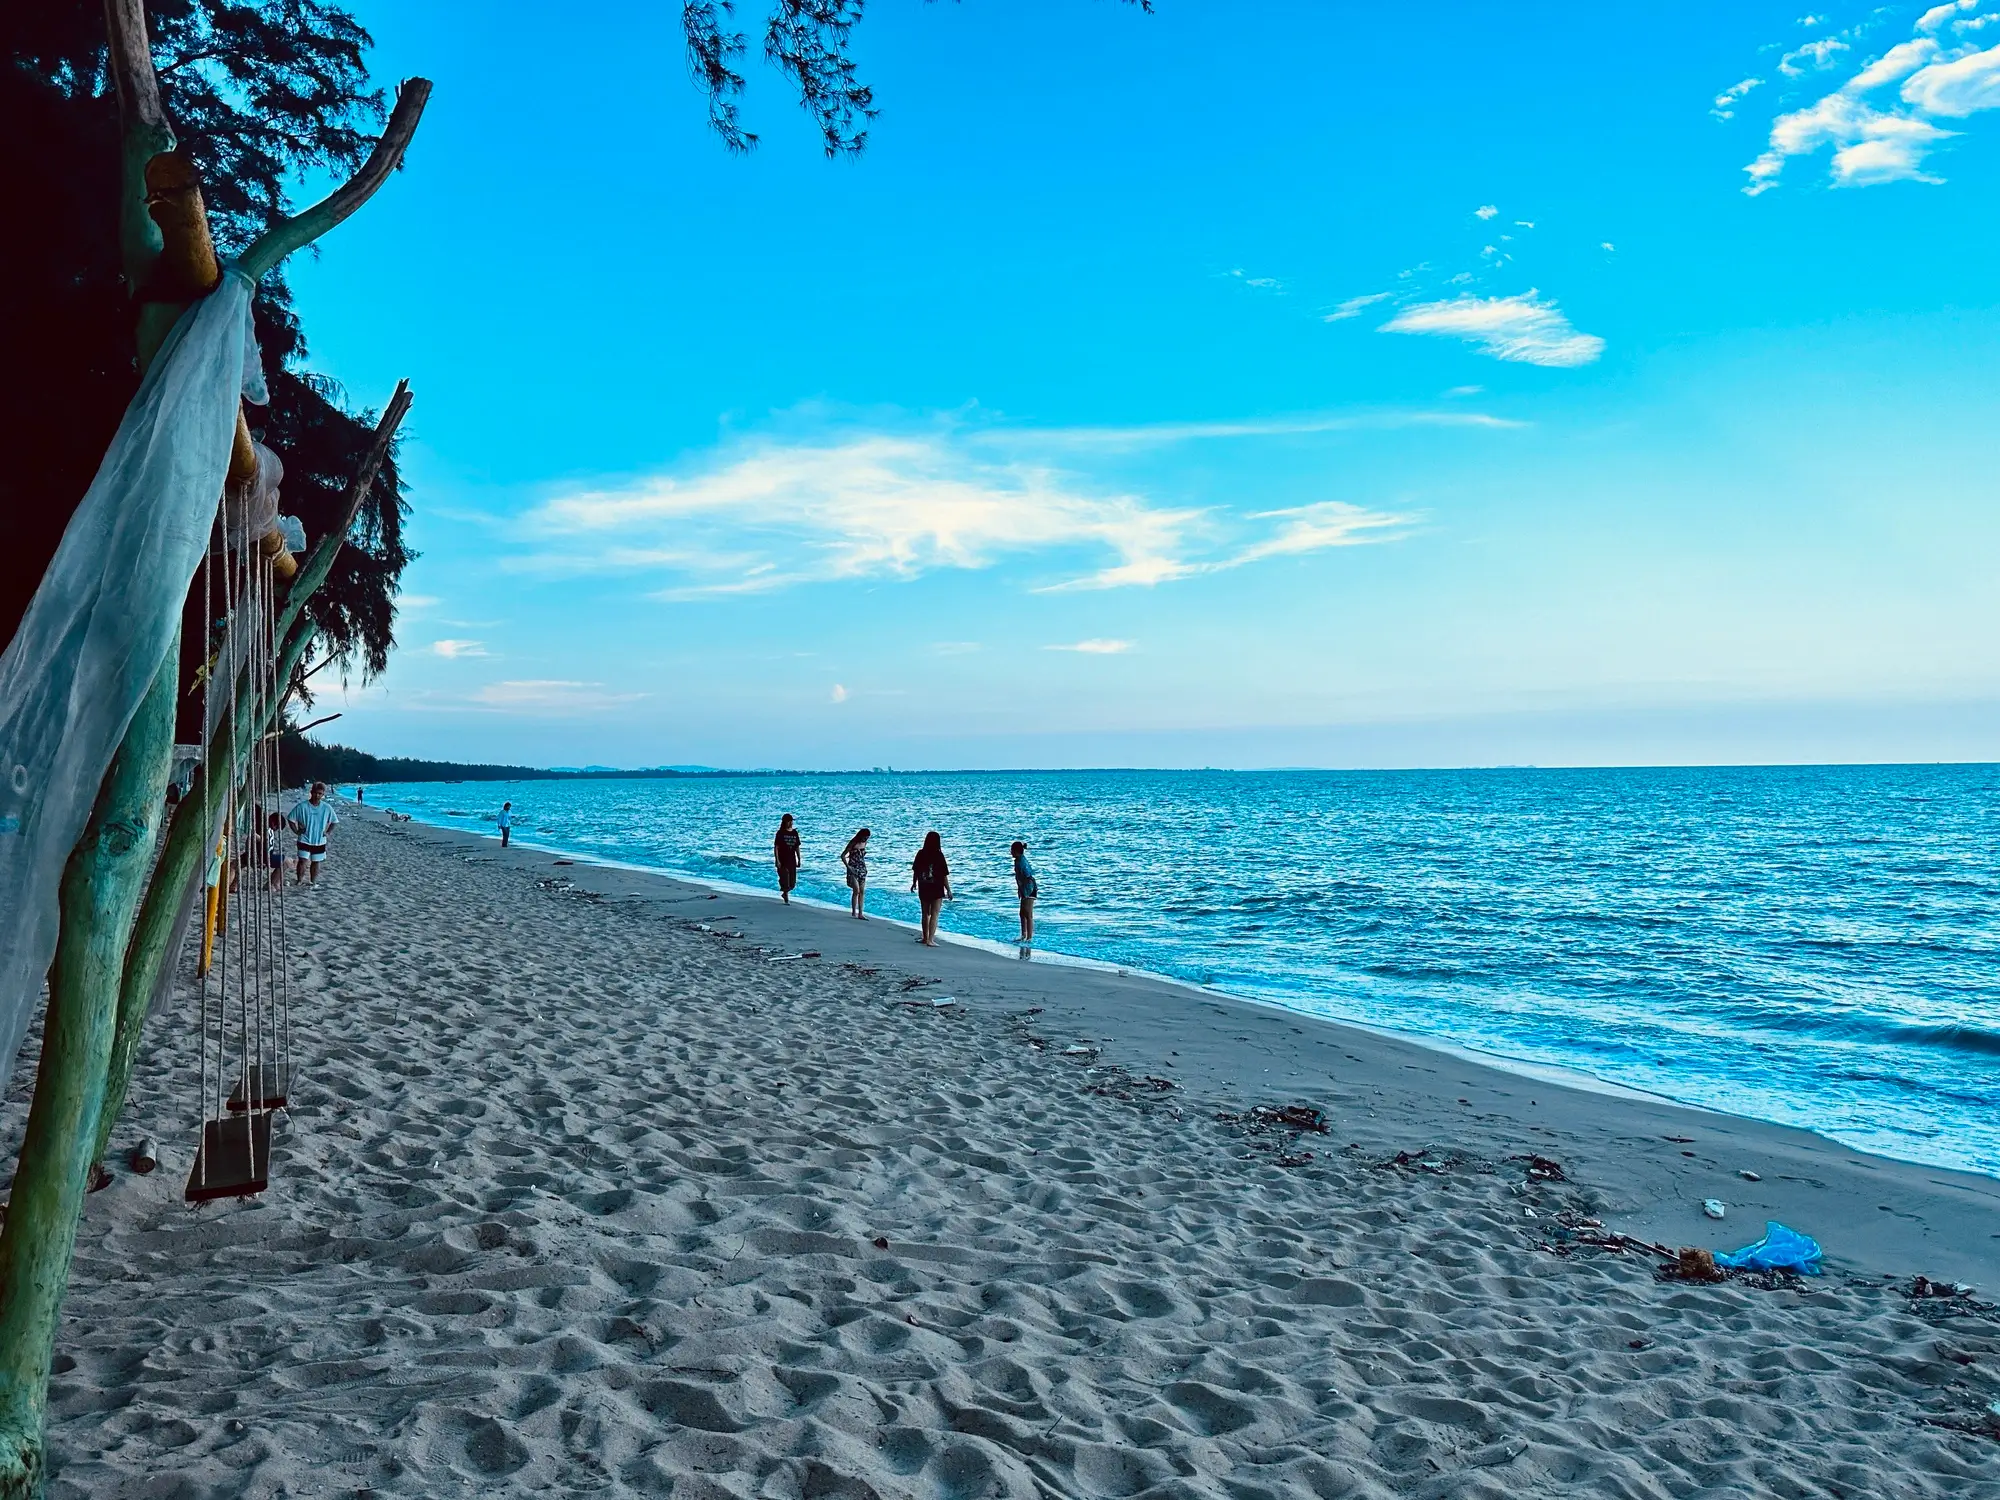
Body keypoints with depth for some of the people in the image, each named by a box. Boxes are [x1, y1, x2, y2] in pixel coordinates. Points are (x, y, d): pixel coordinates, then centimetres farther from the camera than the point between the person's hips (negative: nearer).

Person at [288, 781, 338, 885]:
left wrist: (327, 832, 1)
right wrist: (296, 831, -7)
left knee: (316, 862, 13)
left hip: (320, 841, 3)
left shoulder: (327, 808, -3)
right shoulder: (302, 806, -10)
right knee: (303, 861, -11)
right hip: (304, 840, -3)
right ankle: (300, 881, 3)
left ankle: (314, 882, 27)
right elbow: (292, 819, -1)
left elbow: (334, 821, 10)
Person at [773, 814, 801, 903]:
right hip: (782, 861, -5)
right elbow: (776, 847, -9)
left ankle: (784, 893, 33)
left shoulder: (795, 832, 7)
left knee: (792, 882, 8)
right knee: (785, 880, -4)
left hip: (792, 860, 5)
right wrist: (777, 860, -15)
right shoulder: (780, 833, -7)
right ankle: (786, 898, 11)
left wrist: (799, 859, 12)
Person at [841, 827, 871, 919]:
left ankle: (860, 913, 4)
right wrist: (848, 866, -17)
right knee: (856, 890, -15)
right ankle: (854, 912, -9)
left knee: (862, 892, 3)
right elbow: (843, 855, -10)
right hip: (853, 869, -6)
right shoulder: (853, 843, -11)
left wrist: (864, 867, 12)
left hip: (862, 869, 6)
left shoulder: (865, 843, 6)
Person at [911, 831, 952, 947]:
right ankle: (930, 940, -5)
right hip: (937, 889, -4)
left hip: (923, 889, 4)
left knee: (926, 914, 17)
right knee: (934, 915, 1)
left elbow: (915, 871, 7)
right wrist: (948, 890, -5)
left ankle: (925, 938, 27)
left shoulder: (921, 854, -3)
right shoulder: (938, 855, -15)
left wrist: (914, 883, 25)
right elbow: (944, 875, -14)